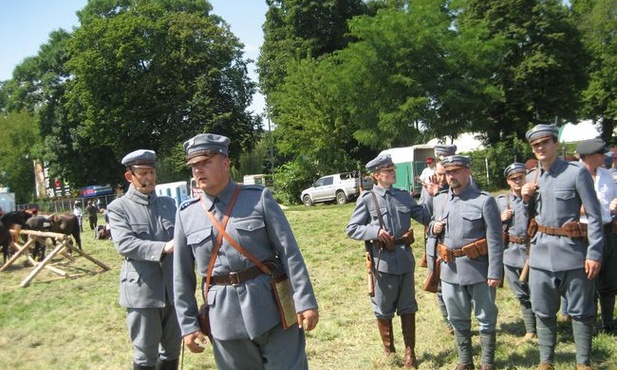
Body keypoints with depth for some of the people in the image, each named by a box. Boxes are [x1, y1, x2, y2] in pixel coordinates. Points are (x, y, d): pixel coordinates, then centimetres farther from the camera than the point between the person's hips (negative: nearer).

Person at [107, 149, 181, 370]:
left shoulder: (169, 204, 12)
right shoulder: (118, 208, -1)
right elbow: (125, 244, -15)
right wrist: (163, 248, -25)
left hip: (173, 289, 4)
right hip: (142, 291, -4)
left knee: (172, 350, 15)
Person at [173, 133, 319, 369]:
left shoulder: (259, 198, -4)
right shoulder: (186, 214, 3)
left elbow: (289, 253, -6)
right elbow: (182, 276, 7)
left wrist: (305, 302, -10)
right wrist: (188, 324, 5)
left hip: (272, 308, -2)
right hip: (224, 317, 2)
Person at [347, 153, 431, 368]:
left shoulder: (404, 196, 7)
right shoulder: (367, 199, -6)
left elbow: (427, 217, 8)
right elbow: (351, 229, -6)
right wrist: (375, 231, -20)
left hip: (405, 260, 4)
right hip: (383, 262, -3)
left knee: (408, 308, 14)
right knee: (384, 309, 11)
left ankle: (410, 352, 28)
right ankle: (389, 351, 31)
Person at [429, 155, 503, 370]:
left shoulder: (485, 200, -10)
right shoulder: (439, 200, 7)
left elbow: (495, 241, -12)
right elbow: (433, 228, 21)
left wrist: (495, 272, -15)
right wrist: (433, 228, -4)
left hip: (478, 269, -5)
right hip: (449, 269, 5)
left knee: (486, 318, 10)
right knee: (457, 319, 16)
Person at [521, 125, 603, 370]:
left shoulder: (577, 172, -7)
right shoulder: (531, 177, 9)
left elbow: (594, 215, -8)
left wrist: (594, 253, -13)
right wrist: (526, 199, -3)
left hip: (572, 251, -4)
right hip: (541, 252, 5)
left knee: (580, 312, 8)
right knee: (543, 312, 12)